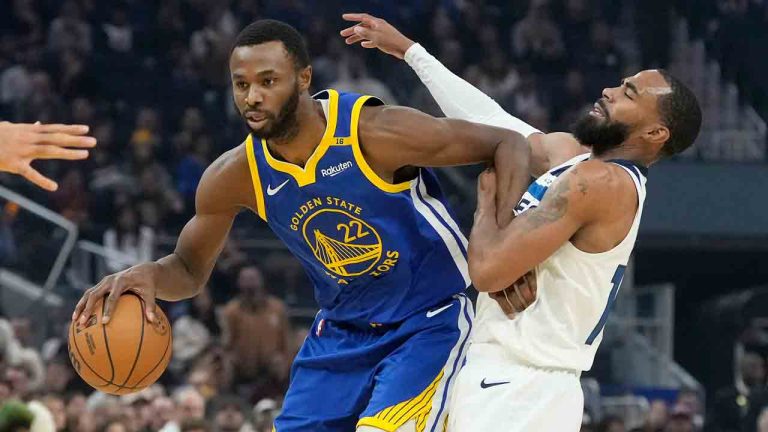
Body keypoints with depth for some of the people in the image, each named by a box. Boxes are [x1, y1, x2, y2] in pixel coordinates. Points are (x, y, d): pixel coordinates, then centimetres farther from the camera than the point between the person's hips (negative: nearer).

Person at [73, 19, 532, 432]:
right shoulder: (234, 178, -11)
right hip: (340, 333, 5)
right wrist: (149, 275, -19)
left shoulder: (374, 133, -25)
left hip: (428, 324, -5)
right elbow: (190, 270, 6)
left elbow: (509, 144, -17)